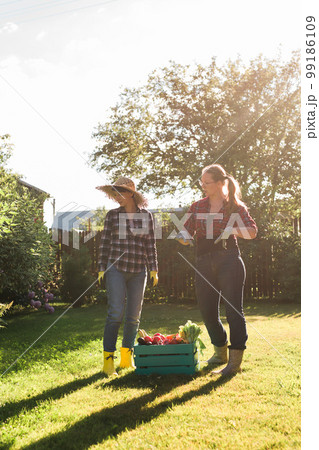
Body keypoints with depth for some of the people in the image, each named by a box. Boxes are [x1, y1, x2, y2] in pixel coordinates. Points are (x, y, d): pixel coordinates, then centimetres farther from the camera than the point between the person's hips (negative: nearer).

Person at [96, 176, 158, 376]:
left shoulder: (146, 216, 5)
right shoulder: (112, 215, 4)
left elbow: (151, 244, 8)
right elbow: (105, 242, 5)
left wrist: (154, 269, 4)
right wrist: (102, 268, 1)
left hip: (138, 271, 2)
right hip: (116, 268, -2)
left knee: (134, 316, 6)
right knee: (116, 313, -11)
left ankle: (127, 356, 21)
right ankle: (108, 359, -3)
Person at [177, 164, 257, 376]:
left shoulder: (235, 206, 2)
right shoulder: (197, 207, 12)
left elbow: (253, 231, -1)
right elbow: (188, 233, 11)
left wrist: (232, 229, -18)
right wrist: (184, 237, -12)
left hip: (229, 261, -4)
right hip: (204, 263, 5)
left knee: (233, 309, -5)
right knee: (208, 311, 8)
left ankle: (236, 360, 4)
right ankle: (220, 352, 30)